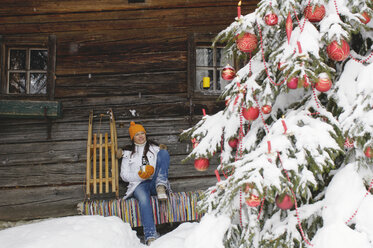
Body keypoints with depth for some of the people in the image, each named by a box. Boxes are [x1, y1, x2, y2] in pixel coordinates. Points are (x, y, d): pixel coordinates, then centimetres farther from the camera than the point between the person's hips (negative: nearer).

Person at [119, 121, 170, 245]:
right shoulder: (128, 153, 20)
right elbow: (124, 175, 11)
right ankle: (151, 237, -50)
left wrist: (163, 153, -3)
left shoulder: (154, 148, 23)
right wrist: (141, 175, -7)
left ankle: (161, 186, -33)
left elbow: (163, 165, 18)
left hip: (154, 182, 1)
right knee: (144, 199, -40)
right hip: (139, 185, -1)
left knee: (163, 153, -19)